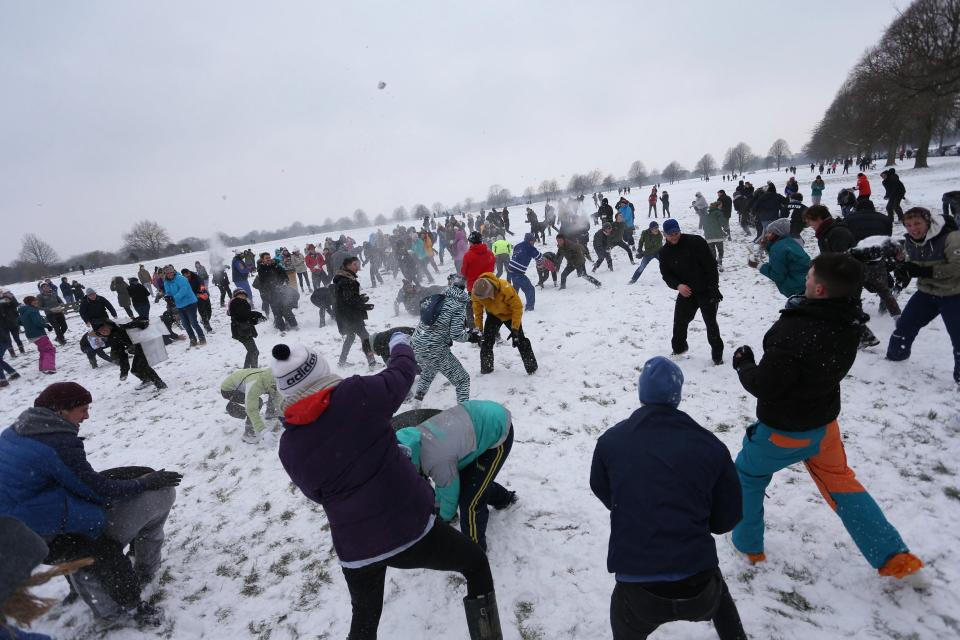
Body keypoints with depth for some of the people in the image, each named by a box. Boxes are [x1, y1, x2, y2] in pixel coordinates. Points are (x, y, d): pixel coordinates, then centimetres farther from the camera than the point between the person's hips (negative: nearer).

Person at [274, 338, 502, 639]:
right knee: (476, 562, 22)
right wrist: (400, 344, 21)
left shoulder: (289, 448, -6)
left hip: (354, 550, 4)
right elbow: (402, 373, 1)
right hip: (410, 528, -4)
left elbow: (317, 493, 10)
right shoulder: (357, 394, -18)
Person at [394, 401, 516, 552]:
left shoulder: (437, 461, -32)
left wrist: (444, 517, 9)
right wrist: (438, 504, 19)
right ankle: (502, 498, 50)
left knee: (470, 501, -4)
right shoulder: (414, 438, -9)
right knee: (463, 479, 23)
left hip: (498, 431, -8)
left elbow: (450, 493, -10)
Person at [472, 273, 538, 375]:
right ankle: (486, 368, 11)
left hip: (510, 314, -3)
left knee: (520, 340, -4)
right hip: (493, 315, 3)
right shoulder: (476, 293, -27)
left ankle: (532, 367, 11)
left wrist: (515, 329, -31)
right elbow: (477, 312, -12)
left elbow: (517, 307, -30)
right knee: (487, 340, -5)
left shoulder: (505, 288, -40)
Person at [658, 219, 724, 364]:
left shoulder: (696, 242, -14)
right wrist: (678, 286, -21)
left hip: (706, 291, -4)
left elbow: (711, 264, -13)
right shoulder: (665, 252, -2)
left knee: (711, 323, -1)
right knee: (679, 321, 9)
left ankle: (717, 354, 15)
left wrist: (714, 287, -15)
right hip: (685, 291, 4)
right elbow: (666, 274, -1)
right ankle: (679, 348, 32)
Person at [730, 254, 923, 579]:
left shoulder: (794, 332, -34)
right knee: (841, 484, 26)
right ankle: (894, 557, 32)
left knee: (748, 475, 19)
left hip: (783, 430, -6)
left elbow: (762, 385, -26)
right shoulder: (848, 324, -8)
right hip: (824, 422, 6)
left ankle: (748, 545, 33)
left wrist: (743, 363, -9)